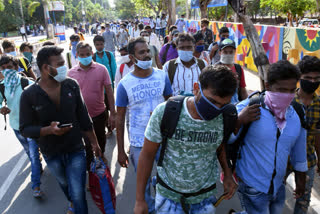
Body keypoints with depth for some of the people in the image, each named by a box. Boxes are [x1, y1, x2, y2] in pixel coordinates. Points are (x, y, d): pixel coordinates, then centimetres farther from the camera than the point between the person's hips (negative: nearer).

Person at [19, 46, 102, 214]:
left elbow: (83, 117, -2)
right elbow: (25, 129, -12)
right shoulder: (29, 95, -16)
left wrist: (94, 142, 3)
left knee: (78, 194, -4)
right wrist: (49, 130, -30)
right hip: (52, 154, 1)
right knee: (65, 183, 27)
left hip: (76, 150, -1)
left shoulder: (71, 85, -10)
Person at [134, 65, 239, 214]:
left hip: (204, 197, 2)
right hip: (168, 194, -1)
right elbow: (147, 154, -12)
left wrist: (228, 175, -7)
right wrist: (140, 199, -7)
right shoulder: (164, 112, -23)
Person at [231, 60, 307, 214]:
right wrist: (239, 120, -30)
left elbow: (299, 154, 11)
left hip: (278, 187, 6)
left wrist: (301, 178, 19)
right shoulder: (248, 108, -18)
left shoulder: (296, 116, -2)